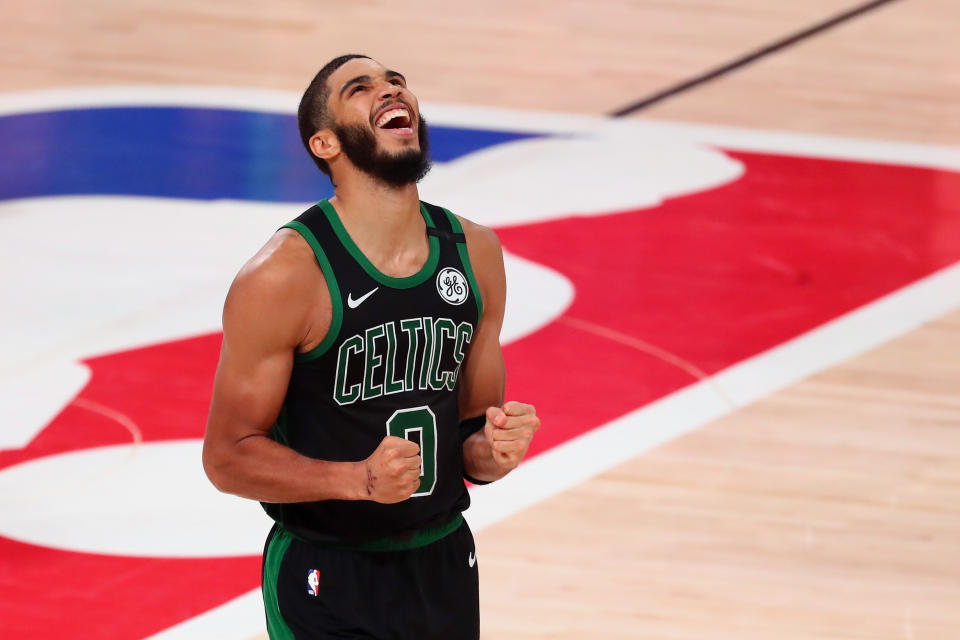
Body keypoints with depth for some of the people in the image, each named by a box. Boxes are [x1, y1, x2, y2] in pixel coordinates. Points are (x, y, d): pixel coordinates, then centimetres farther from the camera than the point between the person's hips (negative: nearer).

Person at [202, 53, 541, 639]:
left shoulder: (475, 252, 2)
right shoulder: (283, 277, -16)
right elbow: (228, 457, -13)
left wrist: (493, 451, -11)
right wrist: (359, 479, -26)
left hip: (443, 568, 5)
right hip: (326, 587, -5)